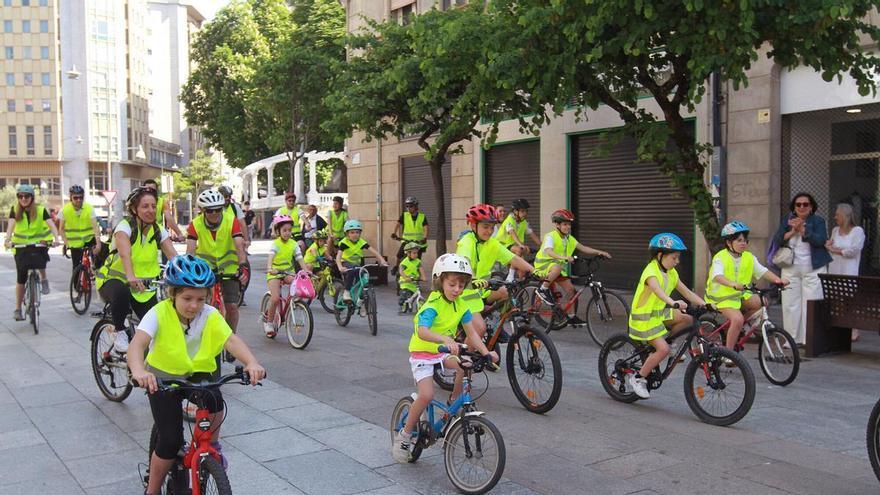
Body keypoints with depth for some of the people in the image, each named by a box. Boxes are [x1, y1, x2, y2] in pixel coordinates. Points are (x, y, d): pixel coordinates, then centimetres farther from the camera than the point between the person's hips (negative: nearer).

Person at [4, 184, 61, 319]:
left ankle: (43, 279, -6)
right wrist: (8, 240, -40)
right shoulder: (15, 210, -6)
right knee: (21, 278, -1)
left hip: (39, 242, -1)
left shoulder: (41, 210, -10)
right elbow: (11, 225, -21)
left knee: (39, 256, -34)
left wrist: (56, 238, -40)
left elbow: (51, 224, -22)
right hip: (21, 245, 1)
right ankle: (18, 309, 10)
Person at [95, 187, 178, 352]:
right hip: (114, 280, -4)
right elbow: (125, 253, -35)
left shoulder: (158, 230, -2)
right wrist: (131, 277, -54)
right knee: (121, 292, -40)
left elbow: (173, 255, -15)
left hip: (143, 286, 4)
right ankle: (119, 332, -13)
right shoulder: (125, 226, -16)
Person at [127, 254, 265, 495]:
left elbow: (231, 340, -30)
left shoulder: (210, 316, -16)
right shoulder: (159, 314, -22)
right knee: (171, 441, -9)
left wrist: (252, 362, -50)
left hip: (197, 375, 2)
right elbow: (137, 343, -38)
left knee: (215, 401, -29)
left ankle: (212, 445, 2)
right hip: (163, 378, -2)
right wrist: (138, 370, -60)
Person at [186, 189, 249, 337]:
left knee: (232, 306, -8)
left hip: (228, 267, -1)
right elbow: (190, 250, -25)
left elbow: (239, 246, -30)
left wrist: (243, 266, -47)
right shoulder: (196, 224, -16)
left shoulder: (232, 221, -20)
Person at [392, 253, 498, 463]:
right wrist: (445, 339, -57)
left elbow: (471, 332, -3)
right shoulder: (433, 305, -24)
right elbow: (422, 332, -41)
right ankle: (404, 434, -2)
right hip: (422, 353, -6)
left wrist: (486, 352, -17)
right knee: (427, 394, -22)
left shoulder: (461, 306, -3)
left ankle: (453, 404, 1)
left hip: (443, 352, 6)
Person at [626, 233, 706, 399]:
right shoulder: (651, 272, -21)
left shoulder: (671, 273, 5)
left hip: (660, 313, 8)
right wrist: (673, 303, -59)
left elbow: (687, 292, 1)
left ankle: (667, 339, 11)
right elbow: (657, 290, -42)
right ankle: (637, 378, -6)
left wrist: (705, 304, -14)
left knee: (687, 318, -10)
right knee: (663, 349, -19)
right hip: (644, 317, -8)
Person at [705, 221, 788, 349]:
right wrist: (732, 284, -51)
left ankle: (735, 328, 5)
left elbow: (763, 271, -4)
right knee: (737, 319, -26)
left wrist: (777, 279, -23)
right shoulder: (720, 257, -15)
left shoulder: (749, 257, 4)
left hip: (740, 295, 7)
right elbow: (717, 276, -33)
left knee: (761, 302, -13)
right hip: (722, 297, -7)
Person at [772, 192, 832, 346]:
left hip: (813, 268, -3)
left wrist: (802, 229, -17)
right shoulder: (786, 220, 11)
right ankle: (792, 338, 9)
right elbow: (777, 240, 0)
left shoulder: (818, 221, 2)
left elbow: (821, 240, -14)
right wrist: (792, 231, -13)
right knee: (790, 304, 2)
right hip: (790, 268, 3)